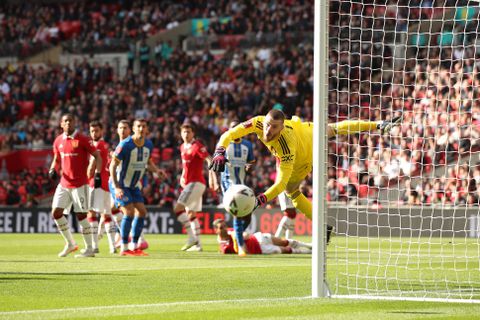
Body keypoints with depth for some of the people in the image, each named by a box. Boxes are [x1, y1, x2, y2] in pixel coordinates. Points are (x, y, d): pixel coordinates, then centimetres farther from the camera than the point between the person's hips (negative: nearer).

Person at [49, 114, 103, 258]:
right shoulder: (58, 141, 9)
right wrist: (52, 170, 1)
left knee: (81, 215, -5)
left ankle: (89, 249, 5)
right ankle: (70, 244, 17)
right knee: (56, 212, 0)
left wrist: (97, 174, -17)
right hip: (64, 184, 6)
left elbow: (97, 156, -5)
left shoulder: (82, 140, -8)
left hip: (79, 184, -6)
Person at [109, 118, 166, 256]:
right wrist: (116, 187, -27)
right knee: (129, 212, -16)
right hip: (121, 184, -7)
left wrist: (156, 170, -7)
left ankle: (135, 246, 10)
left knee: (142, 212, 1)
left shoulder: (148, 145, -2)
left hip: (134, 185, 7)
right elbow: (113, 165, -20)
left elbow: (148, 162, 15)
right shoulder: (125, 145, -23)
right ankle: (124, 249, -9)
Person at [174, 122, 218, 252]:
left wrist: (212, 178, -31)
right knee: (191, 214, 12)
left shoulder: (197, 146, -12)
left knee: (178, 208, -16)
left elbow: (209, 160, -20)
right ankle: (197, 244, 14)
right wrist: (183, 177, 15)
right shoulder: (183, 147, 15)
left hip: (195, 183, -10)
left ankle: (192, 237, -18)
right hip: (188, 183, 10)